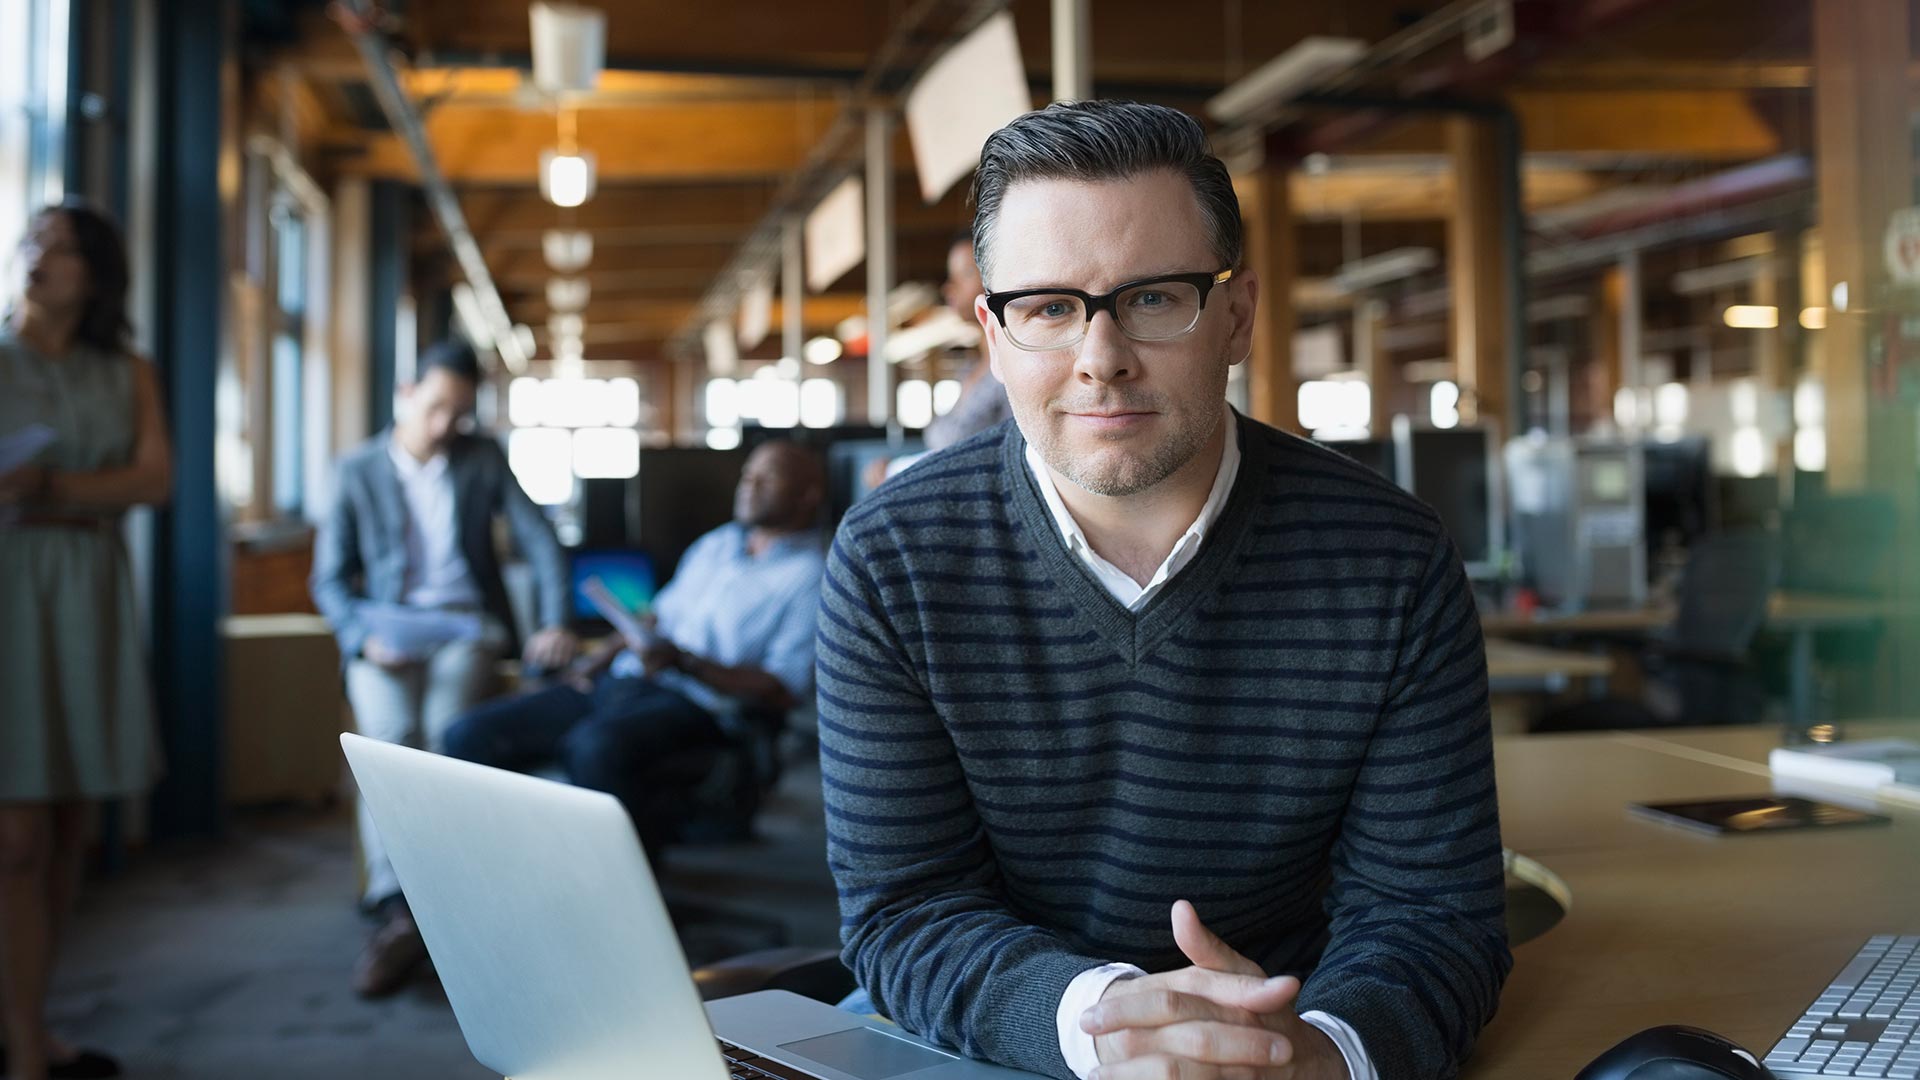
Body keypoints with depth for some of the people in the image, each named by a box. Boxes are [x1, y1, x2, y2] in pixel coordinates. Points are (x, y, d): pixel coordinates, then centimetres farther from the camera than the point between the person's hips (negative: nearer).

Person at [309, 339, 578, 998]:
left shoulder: (484, 460, 10)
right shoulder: (357, 471, 8)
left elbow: (541, 543, 5)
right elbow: (330, 579, 6)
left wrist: (555, 623, -10)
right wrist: (365, 634, -13)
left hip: (466, 628, 0)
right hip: (386, 633, 0)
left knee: (446, 731, -30)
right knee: (391, 736, -30)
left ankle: (403, 911, -30)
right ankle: (401, 910, -34)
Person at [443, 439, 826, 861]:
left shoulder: (811, 576, -3)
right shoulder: (716, 544, 22)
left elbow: (783, 692, -12)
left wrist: (684, 662, -19)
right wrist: (590, 667, 10)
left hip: (694, 703, -8)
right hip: (618, 681, 8)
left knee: (595, 744, -39)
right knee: (472, 734, -9)